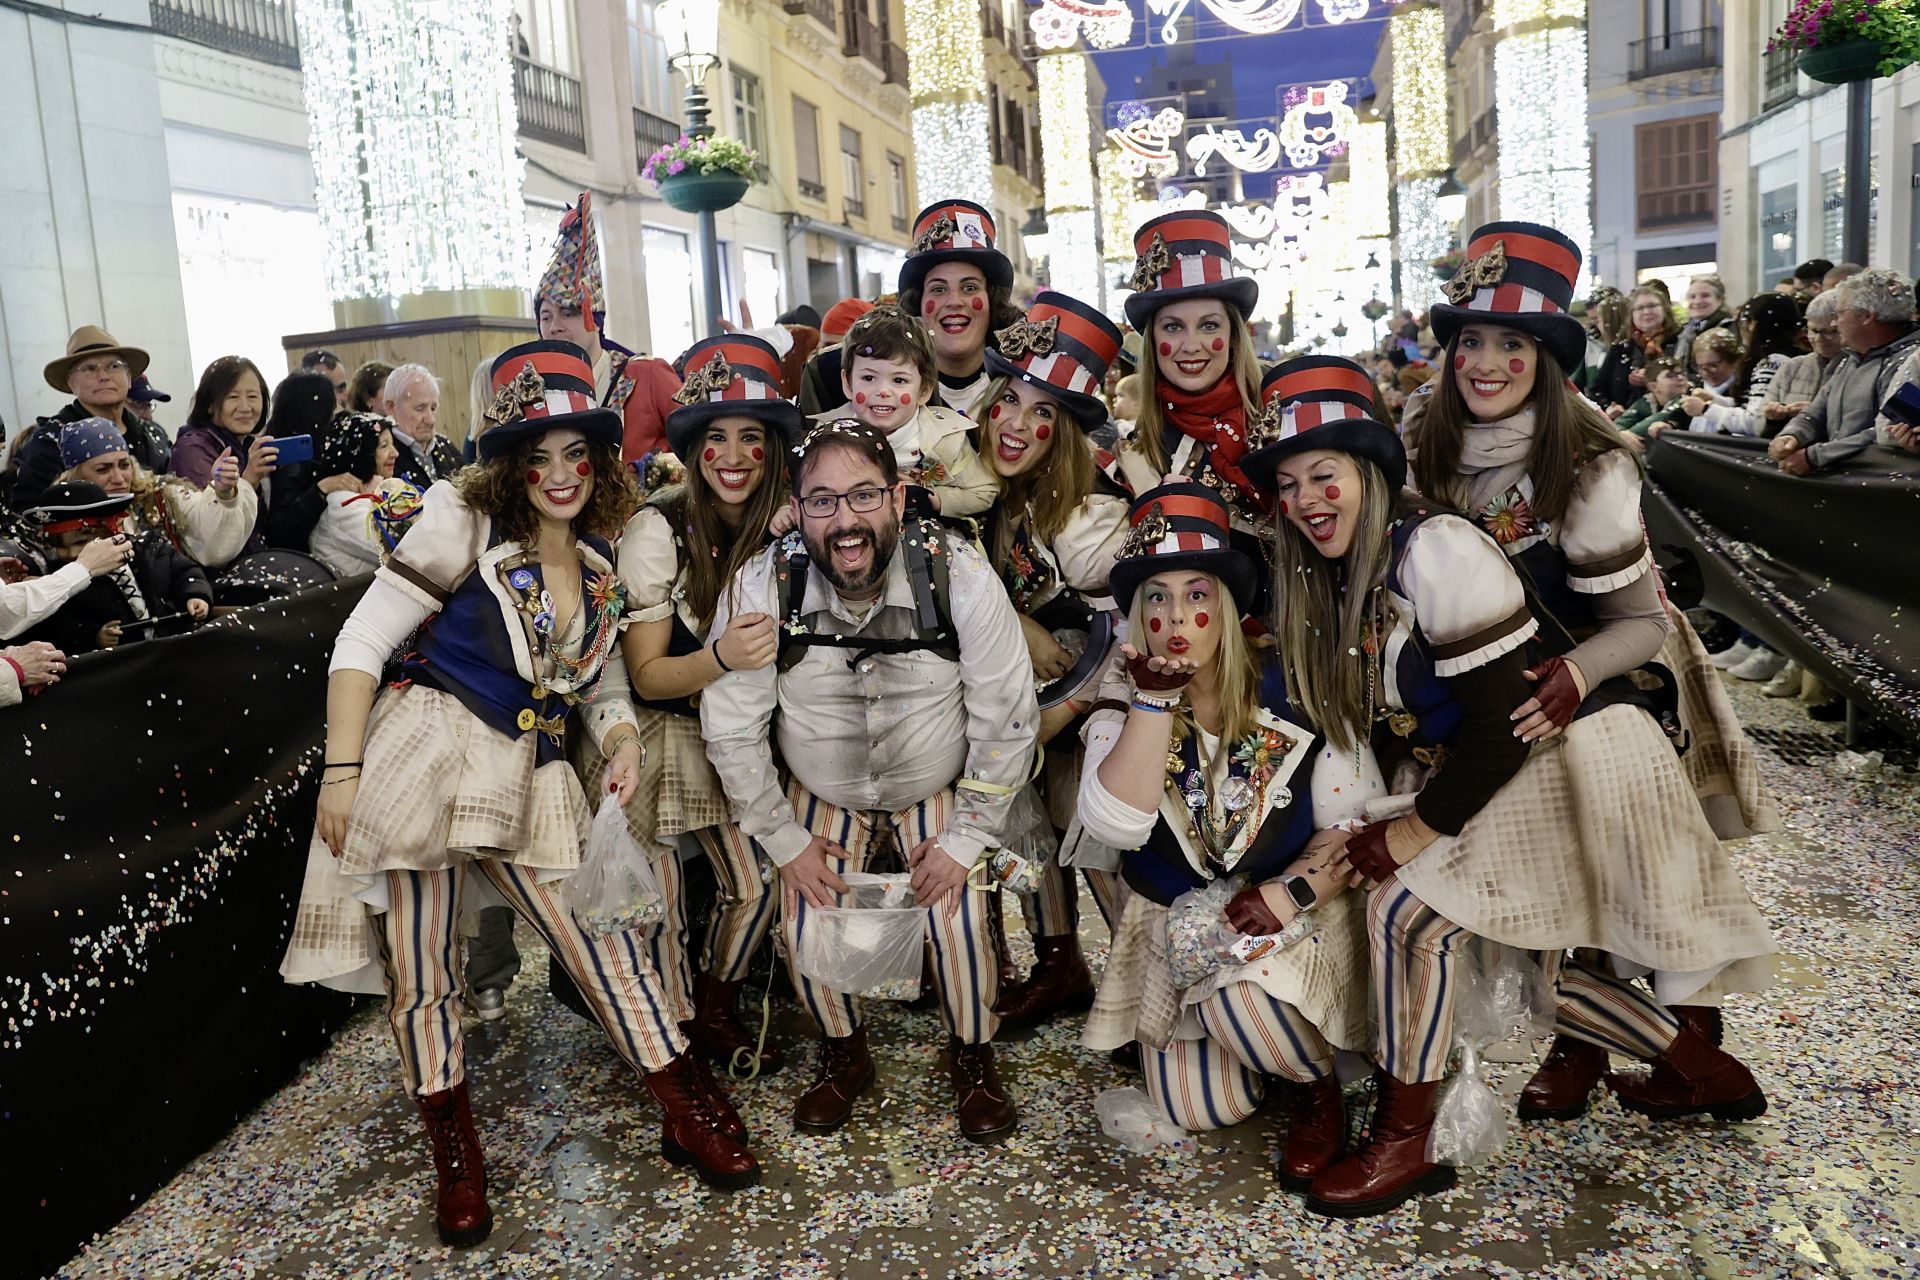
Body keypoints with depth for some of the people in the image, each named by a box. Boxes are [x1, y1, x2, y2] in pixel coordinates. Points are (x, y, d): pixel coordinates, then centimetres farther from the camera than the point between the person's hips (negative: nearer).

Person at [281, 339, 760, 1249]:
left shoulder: (603, 556, 12)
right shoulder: (466, 521, -1)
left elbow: (598, 676, 21)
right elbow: (362, 642, -4)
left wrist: (621, 737, -1)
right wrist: (343, 769, -12)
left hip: (529, 778, 4)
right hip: (427, 753, -3)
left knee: (603, 936, -2)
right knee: (420, 972, 2)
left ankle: (685, 1113, 13)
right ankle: (453, 1149, 23)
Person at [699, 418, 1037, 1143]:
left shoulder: (961, 579, -25)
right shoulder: (760, 589, -24)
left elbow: (1006, 723, -15)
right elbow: (732, 731, -11)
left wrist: (964, 840, -12)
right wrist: (786, 840, -8)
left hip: (938, 792, -1)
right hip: (823, 799, 1)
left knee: (958, 918, -16)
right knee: (804, 926, -13)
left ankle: (973, 1058, 15)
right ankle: (844, 1056, 19)